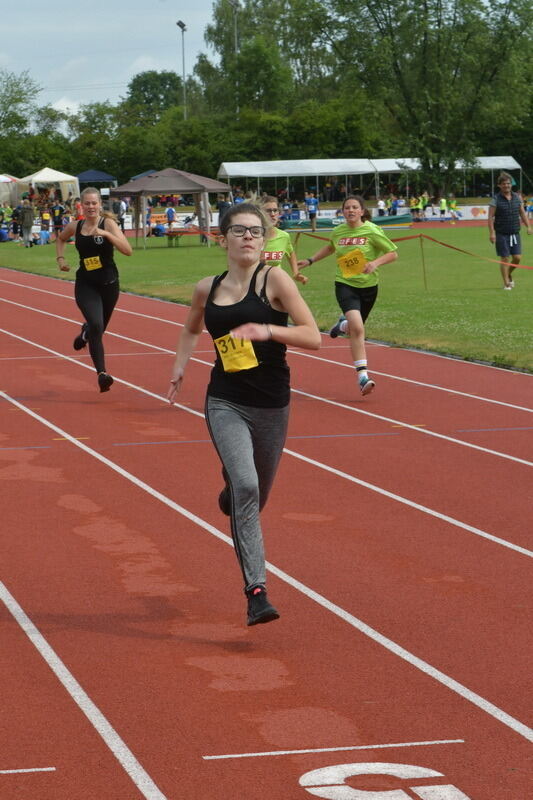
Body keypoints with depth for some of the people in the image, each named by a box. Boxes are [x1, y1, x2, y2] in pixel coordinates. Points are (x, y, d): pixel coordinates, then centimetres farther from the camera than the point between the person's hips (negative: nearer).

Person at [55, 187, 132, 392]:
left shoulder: (108, 223, -10)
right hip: (85, 285, 0)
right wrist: (61, 259, 9)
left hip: (108, 283, 0)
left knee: (99, 328, 17)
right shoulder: (75, 226, 0)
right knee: (96, 325, -22)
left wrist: (106, 234, -31)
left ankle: (85, 332, 55)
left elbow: (127, 250, -22)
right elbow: (60, 239, 25)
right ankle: (102, 373, -20)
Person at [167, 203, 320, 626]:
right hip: (225, 404, 0)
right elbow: (192, 329, 27)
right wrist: (180, 366, 13)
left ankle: (230, 490, 56)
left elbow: (314, 337, -13)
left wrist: (267, 330, -26)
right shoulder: (208, 289, 5)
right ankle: (257, 590, -21)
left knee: (256, 496, 16)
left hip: (272, 405, 0)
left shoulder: (274, 279, -6)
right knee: (245, 486, -22)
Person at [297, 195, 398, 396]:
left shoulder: (372, 231, -8)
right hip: (345, 285, -1)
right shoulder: (338, 231, 2)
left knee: (355, 329, 16)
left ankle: (343, 325, 55)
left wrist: (375, 263, -21)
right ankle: (362, 376, -21)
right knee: (357, 328, -22)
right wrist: (310, 260, 24)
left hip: (368, 286, 1)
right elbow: (331, 247, 26)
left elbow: (393, 253, -4)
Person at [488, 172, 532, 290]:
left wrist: (528, 226, 6)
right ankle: (506, 283, 8)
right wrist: (492, 232, -17)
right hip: (502, 234, -4)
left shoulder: (516, 197, 7)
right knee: (505, 258, -1)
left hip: (515, 233, 4)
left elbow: (522, 213, 15)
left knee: (517, 258, 1)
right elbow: (490, 217, -9)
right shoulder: (496, 199, -7)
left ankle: (509, 274, 28)